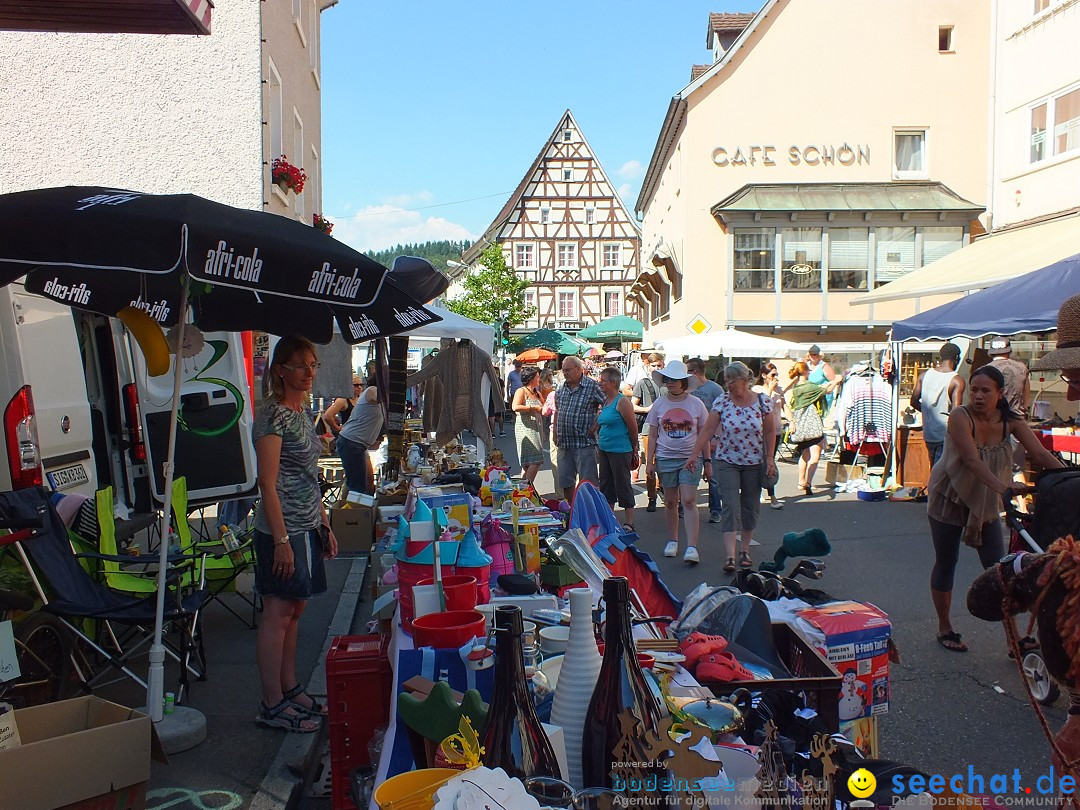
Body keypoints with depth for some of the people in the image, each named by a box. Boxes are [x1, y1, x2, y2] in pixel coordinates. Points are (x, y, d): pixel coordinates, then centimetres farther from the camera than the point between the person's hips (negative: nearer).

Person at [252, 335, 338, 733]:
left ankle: (290, 690, 26)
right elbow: (268, 484, -18)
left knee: (294, 611, 15)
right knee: (277, 614, -1)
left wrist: (325, 525, 18)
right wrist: (281, 540, -20)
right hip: (283, 531, -9)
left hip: (307, 529, 9)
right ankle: (272, 705, 8)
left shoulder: (303, 412, 13)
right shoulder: (272, 415, -14)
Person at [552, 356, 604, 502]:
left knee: (587, 483, -4)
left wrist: (595, 425, -11)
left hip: (584, 442, -6)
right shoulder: (560, 389, 12)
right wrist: (554, 433, 15)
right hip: (564, 443, 6)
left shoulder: (592, 386, -7)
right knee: (565, 482, 12)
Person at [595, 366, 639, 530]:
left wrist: (634, 450, -2)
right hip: (604, 450, 9)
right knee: (606, 486, 14)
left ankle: (629, 523, 6)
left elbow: (633, 427, -10)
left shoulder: (622, 402, -14)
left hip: (620, 451, -9)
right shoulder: (604, 401, 11)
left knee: (623, 486, -2)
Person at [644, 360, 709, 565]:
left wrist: (707, 460, 5)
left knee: (689, 501, -11)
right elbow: (652, 435, 8)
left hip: (691, 458, -2)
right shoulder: (659, 404, 5)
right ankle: (672, 541, 25)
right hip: (666, 458, 2)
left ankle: (692, 547, -13)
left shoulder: (695, 404, 2)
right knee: (670, 502, 8)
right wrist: (649, 461, 4)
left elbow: (704, 435, 7)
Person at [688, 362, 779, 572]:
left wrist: (770, 458, -2)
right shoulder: (722, 401, -5)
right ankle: (730, 555, -13)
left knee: (750, 506, 9)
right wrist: (693, 455, -11)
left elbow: (770, 431, 3)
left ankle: (744, 550, 24)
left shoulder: (762, 401, -4)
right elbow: (707, 430, -6)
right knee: (729, 505, -10)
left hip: (754, 463, 1)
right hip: (727, 462, -1)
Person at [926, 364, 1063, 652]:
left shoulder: (1010, 422, -10)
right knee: (946, 563, 6)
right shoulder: (960, 417, -24)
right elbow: (972, 460, -34)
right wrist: (1004, 487, -47)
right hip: (949, 498, -4)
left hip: (986, 502, 4)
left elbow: (1042, 455, -16)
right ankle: (945, 628, 22)